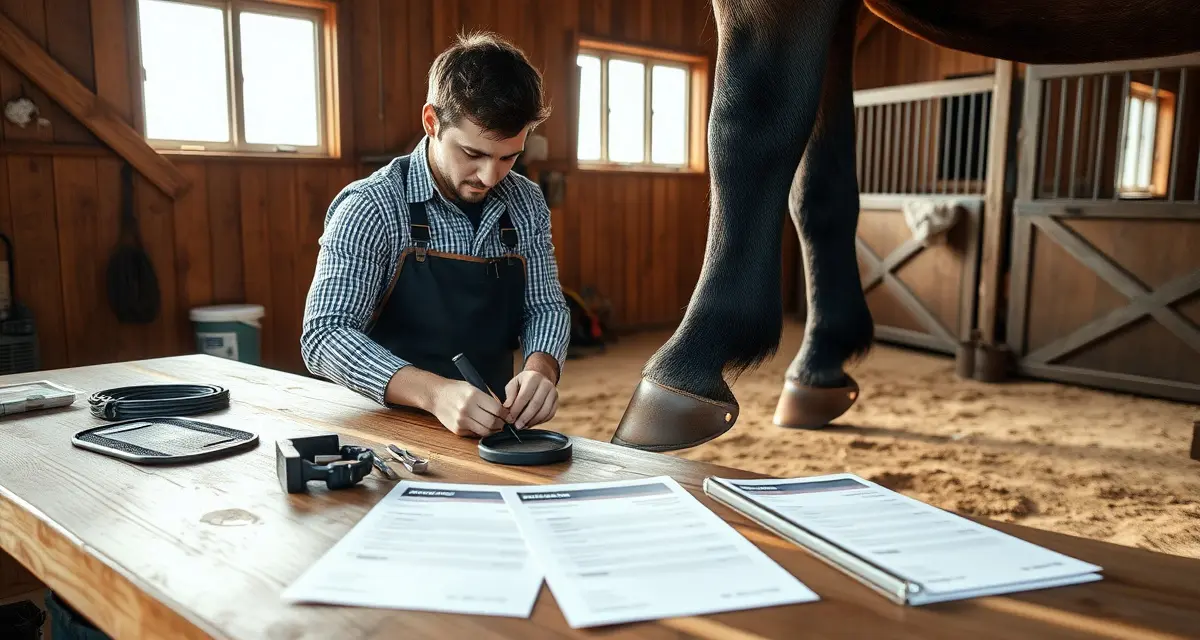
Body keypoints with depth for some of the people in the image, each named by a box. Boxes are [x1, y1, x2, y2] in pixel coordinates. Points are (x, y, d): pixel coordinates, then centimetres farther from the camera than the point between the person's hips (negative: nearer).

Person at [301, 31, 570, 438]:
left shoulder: (527, 205, 1)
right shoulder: (371, 207, -13)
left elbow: (545, 306, 7)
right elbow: (324, 336, -18)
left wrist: (541, 367, -15)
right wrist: (433, 391, -33)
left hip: (492, 429, 4)